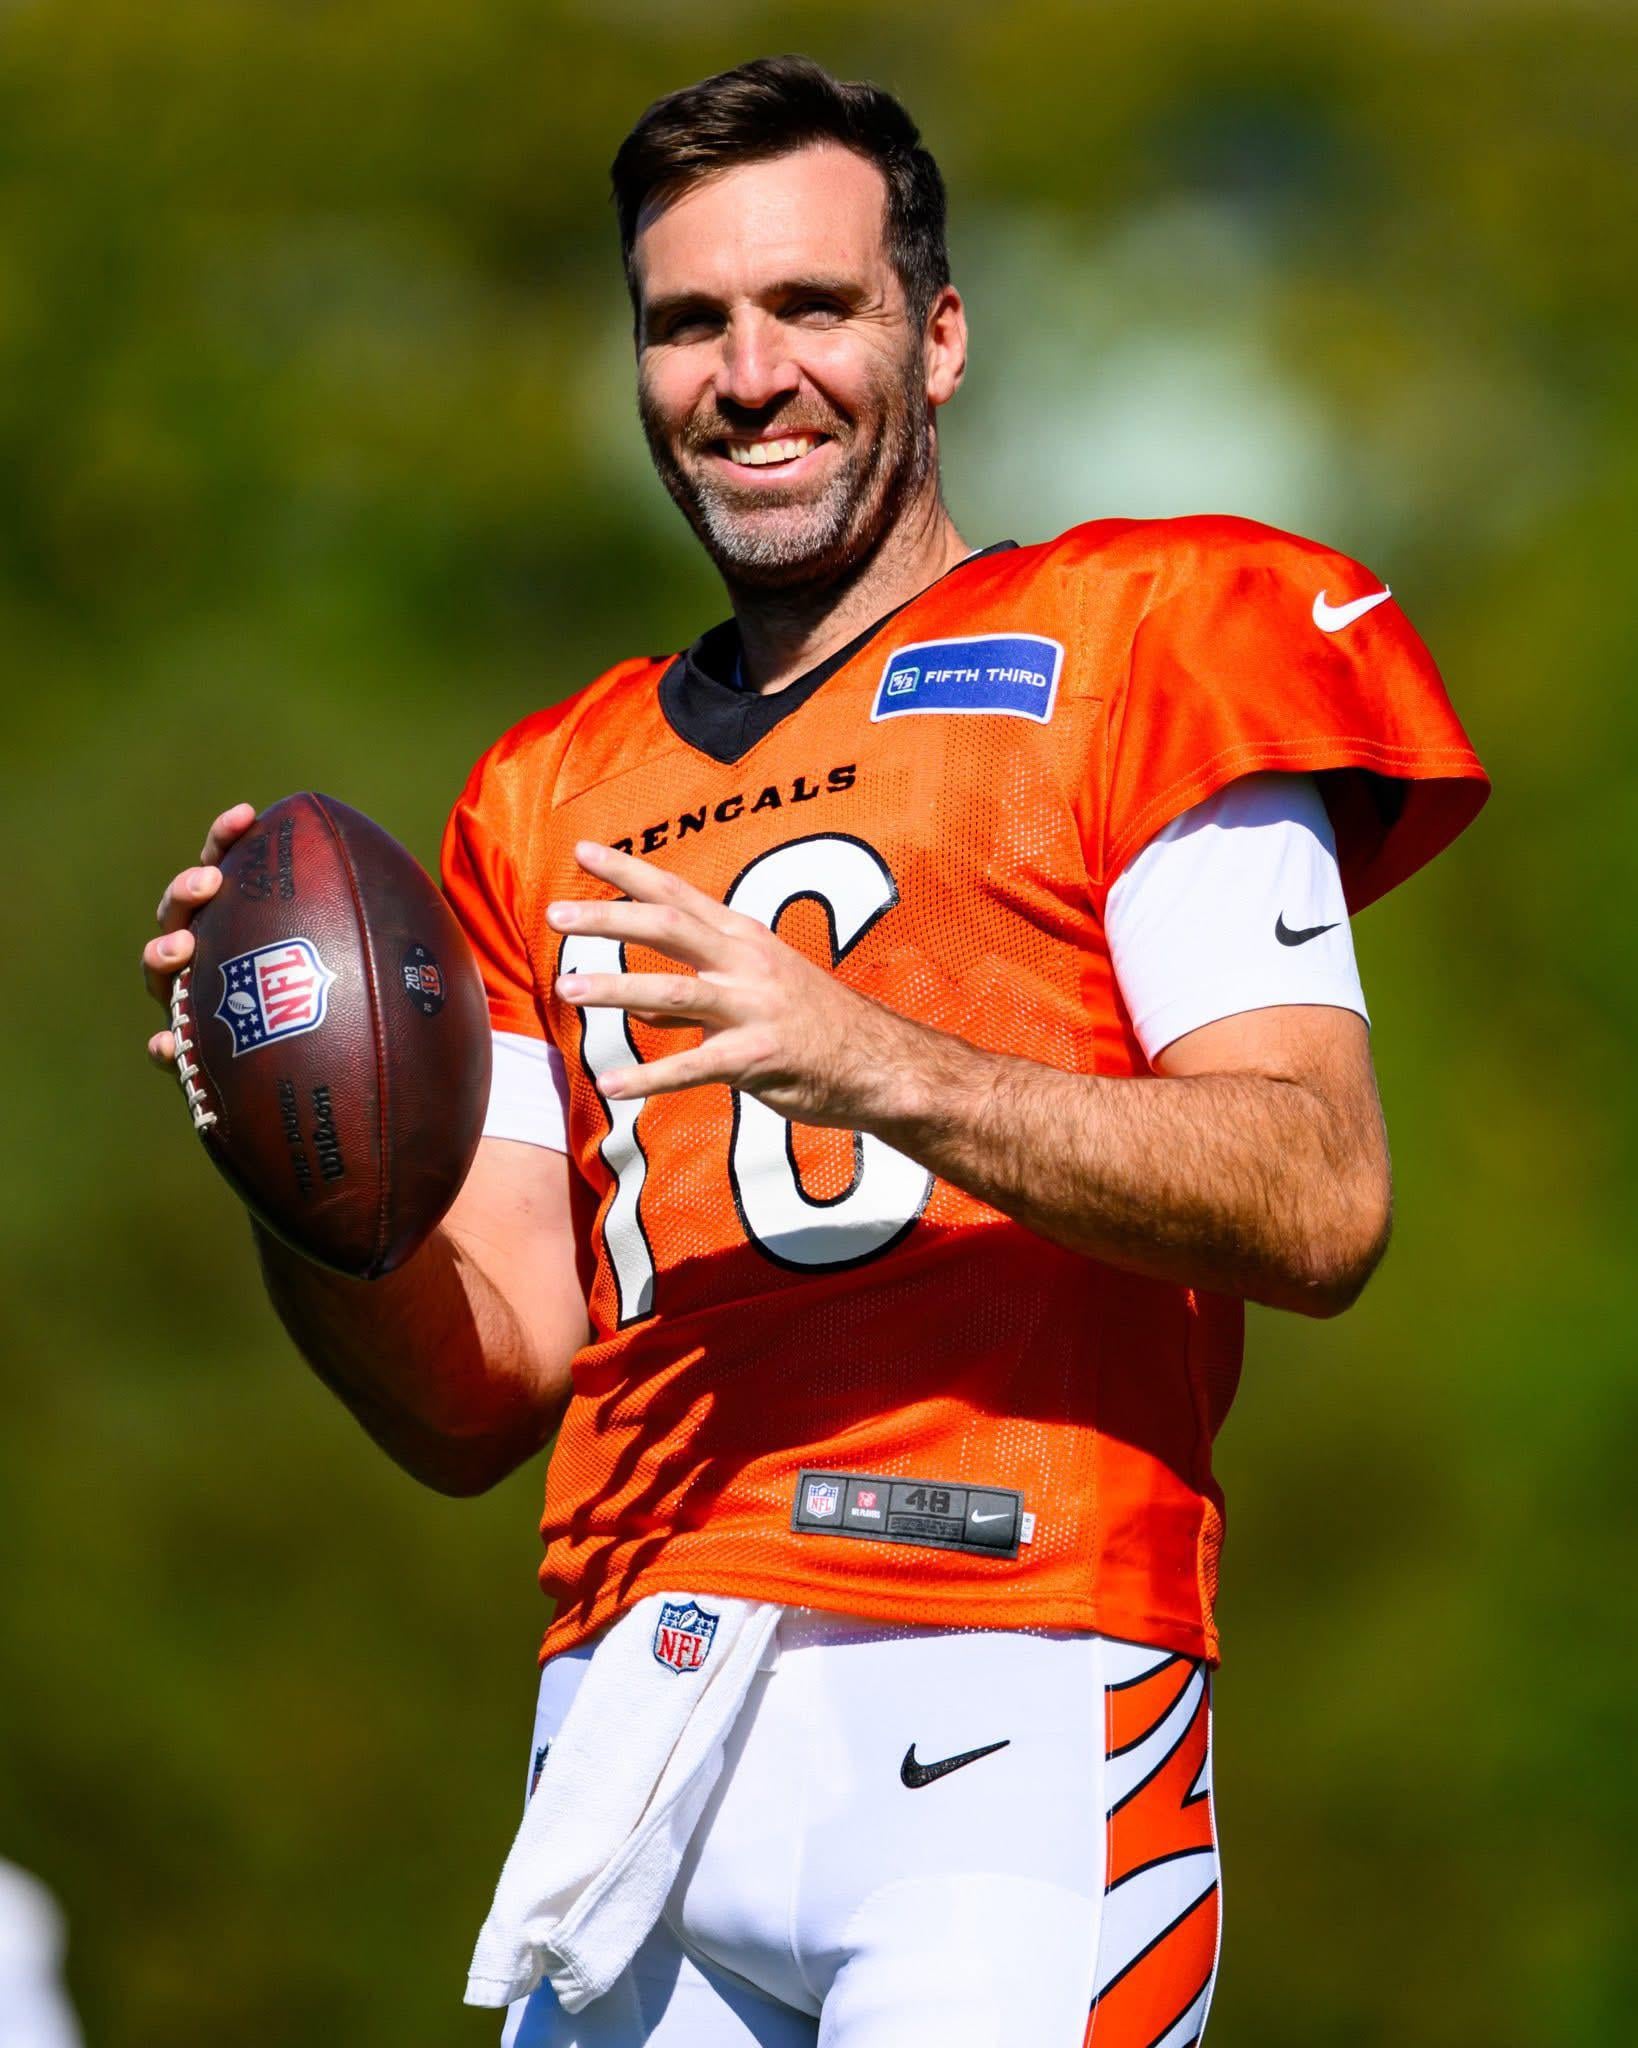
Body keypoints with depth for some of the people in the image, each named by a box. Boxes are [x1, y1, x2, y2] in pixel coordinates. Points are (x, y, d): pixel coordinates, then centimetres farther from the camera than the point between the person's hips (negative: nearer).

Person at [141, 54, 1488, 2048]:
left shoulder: (1133, 649, 6)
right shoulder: (553, 801, 24)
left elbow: (1323, 1205, -7)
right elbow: (478, 1395, 18)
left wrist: (878, 1066, -18)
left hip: (998, 1720, -5)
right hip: (631, 1719, 5)